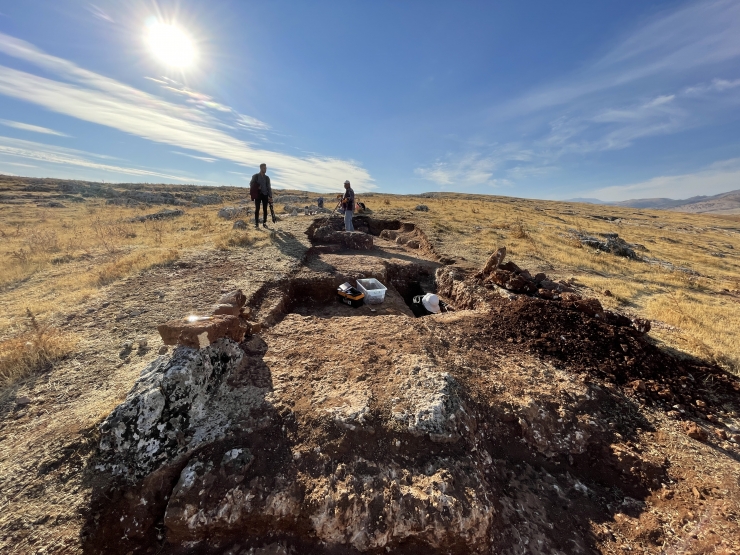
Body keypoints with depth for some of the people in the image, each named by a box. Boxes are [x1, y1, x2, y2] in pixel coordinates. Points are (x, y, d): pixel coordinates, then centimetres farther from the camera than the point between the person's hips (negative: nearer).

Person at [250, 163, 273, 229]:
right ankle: (256, 224, -4)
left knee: (265, 209, 2)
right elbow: (251, 184, 6)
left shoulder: (267, 177, 10)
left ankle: (264, 223, 11)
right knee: (257, 209, -6)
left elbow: (269, 187, 9)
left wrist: (270, 196, 2)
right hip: (258, 194, -3)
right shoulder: (255, 176, 2)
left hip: (265, 194, 3)